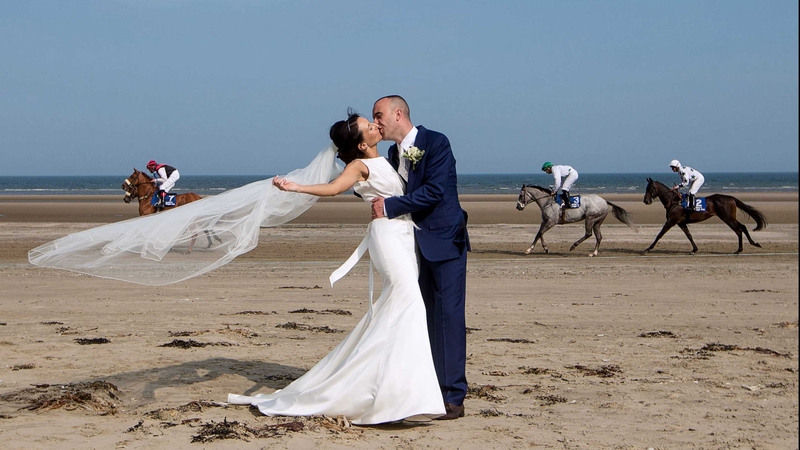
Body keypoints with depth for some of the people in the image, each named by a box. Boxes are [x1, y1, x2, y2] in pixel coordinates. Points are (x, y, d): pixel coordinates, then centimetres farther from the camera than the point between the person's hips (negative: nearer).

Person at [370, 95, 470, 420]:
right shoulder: (393, 153, 13)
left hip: (444, 241, -8)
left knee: (448, 317, -8)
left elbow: (434, 191, -21)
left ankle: (453, 397, -6)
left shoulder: (436, 143, -12)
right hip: (414, 244, 8)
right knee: (424, 318, 10)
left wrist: (389, 207, -19)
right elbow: (391, 192, 12)